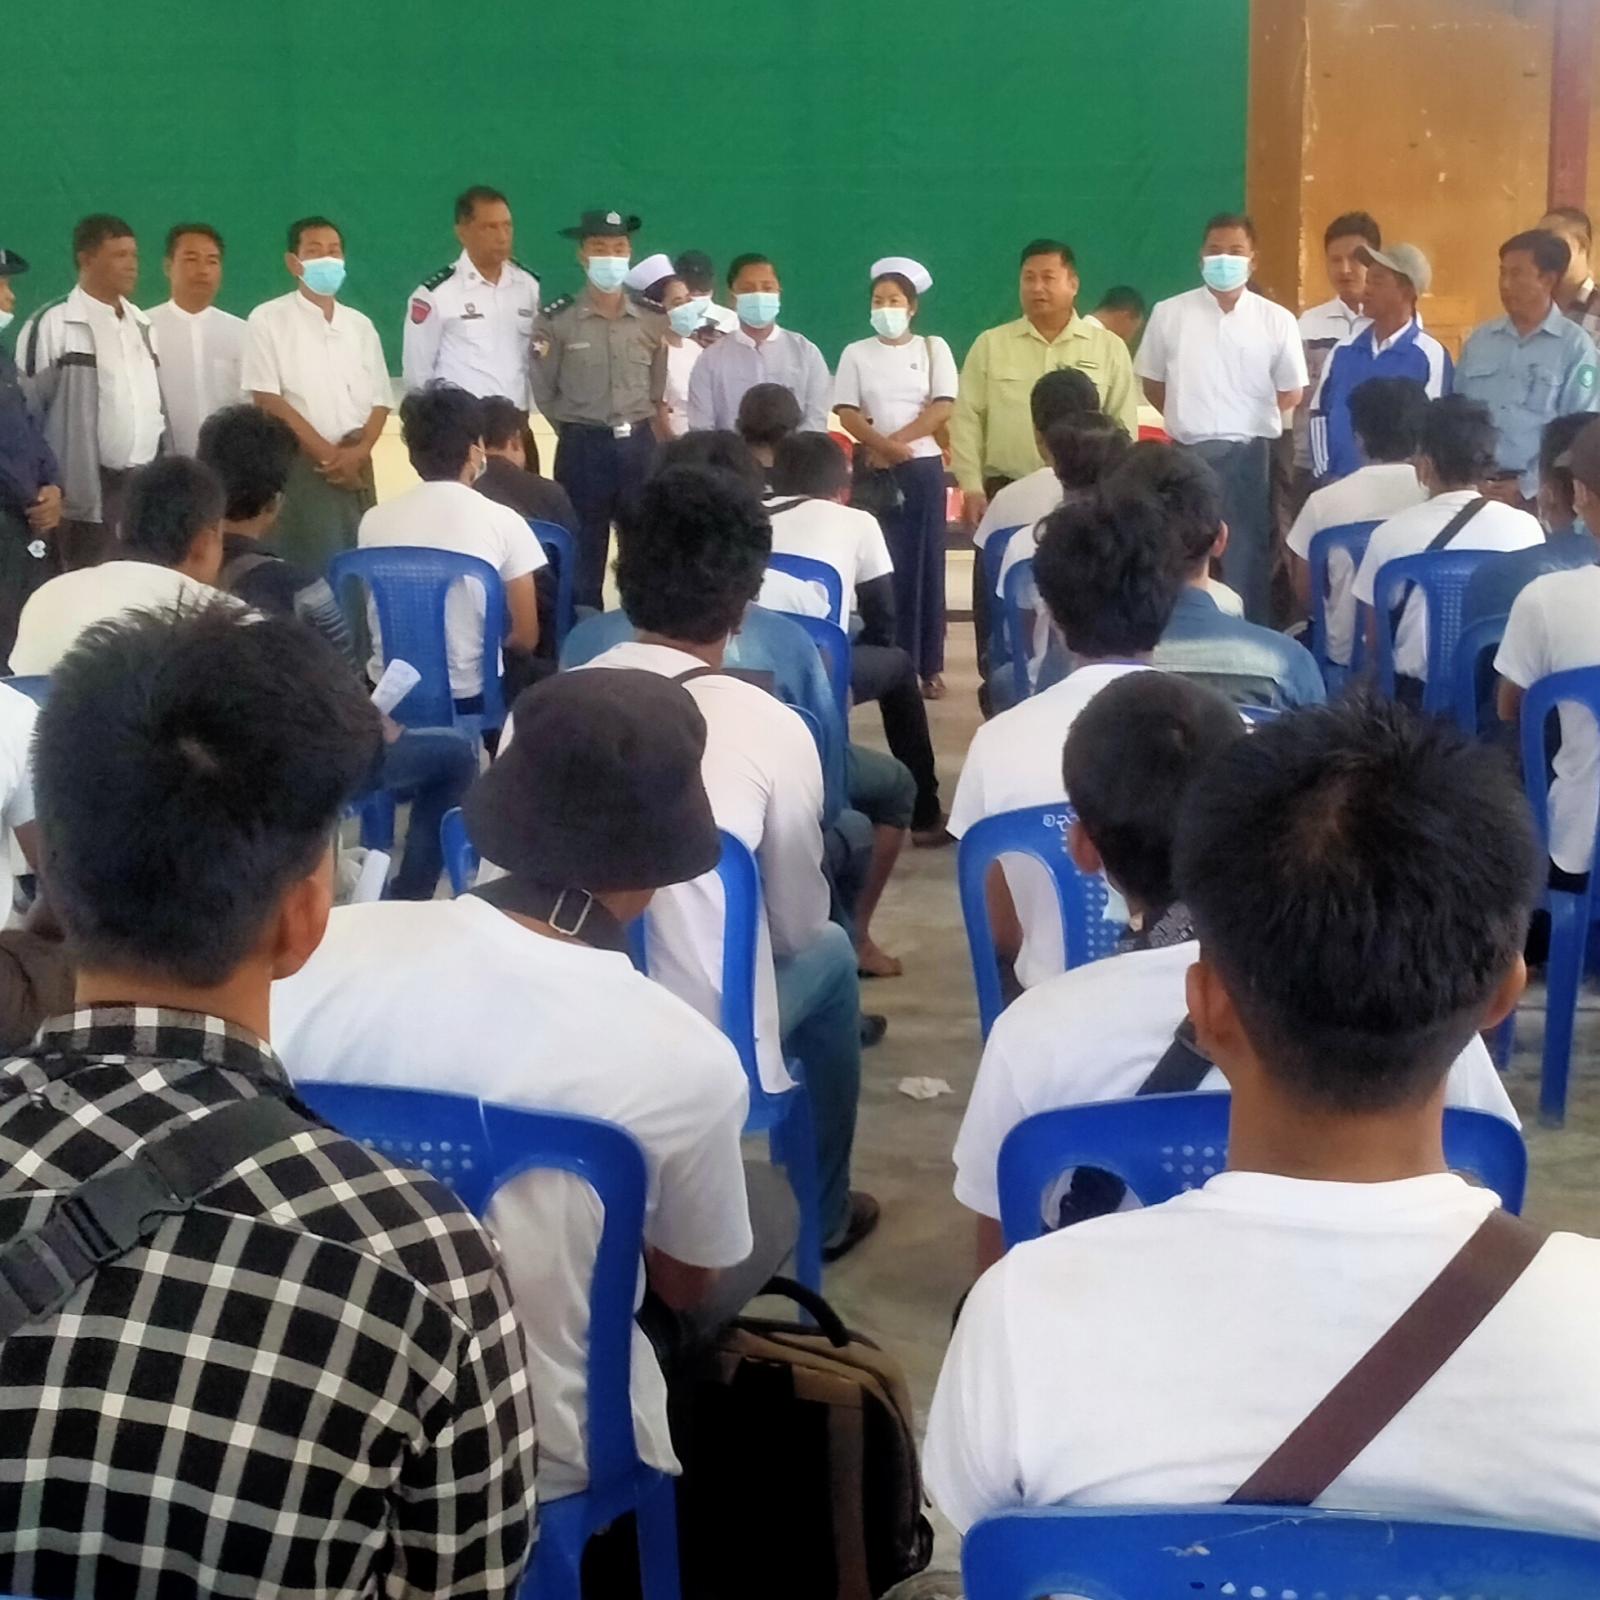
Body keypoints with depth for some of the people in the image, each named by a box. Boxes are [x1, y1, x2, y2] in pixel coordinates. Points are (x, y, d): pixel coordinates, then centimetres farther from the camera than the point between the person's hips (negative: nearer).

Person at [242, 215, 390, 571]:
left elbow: (379, 400, 11)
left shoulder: (360, 325, 14)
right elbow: (267, 399, -8)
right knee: (306, 572, -9)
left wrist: (358, 452, -9)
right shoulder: (268, 320, -1)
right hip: (297, 466, -5)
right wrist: (327, 453, -12)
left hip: (356, 467, 5)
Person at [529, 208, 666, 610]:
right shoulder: (556, 320, -5)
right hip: (583, 448, -2)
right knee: (584, 558, 4)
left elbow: (657, 390, 12)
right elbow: (544, 394, 1)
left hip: (639, 445, 3)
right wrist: (581, 431, 5)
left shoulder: (653, 320, 3)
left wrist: (634, 430, 10)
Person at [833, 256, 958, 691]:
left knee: (926, 564, 1)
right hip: (874, 470, 0)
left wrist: (897, 442, -12)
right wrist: (883, 446, -17)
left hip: (923, 467, 0)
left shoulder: (933, 347, 5)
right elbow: (847, 414, -1)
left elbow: (943, 408, -4)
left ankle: (928, 667, 5)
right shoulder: (856, 353, 6)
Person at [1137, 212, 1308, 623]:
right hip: (1187, 455, 1)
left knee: (1247, 561, 3)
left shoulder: (1276, 320, 0)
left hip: (1248, 455, 0)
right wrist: (1191, 418, 8)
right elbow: (1152, 383, 11)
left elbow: (1292, 393, 8)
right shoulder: (1169, 313, 1)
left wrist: (1244, 417, 8)